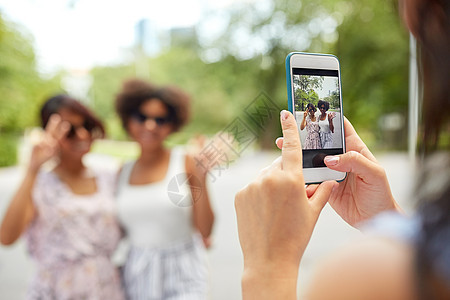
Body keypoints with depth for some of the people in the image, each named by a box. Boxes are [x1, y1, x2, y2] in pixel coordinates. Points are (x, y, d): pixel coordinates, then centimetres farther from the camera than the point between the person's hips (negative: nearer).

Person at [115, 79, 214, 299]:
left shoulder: (185, 163, -6)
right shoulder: (124, 172, 5)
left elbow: (205, 230, -9)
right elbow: (120, 231, 12)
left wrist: (201, 179, -18)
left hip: (182, 273, -3)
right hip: (137, 275, 3)